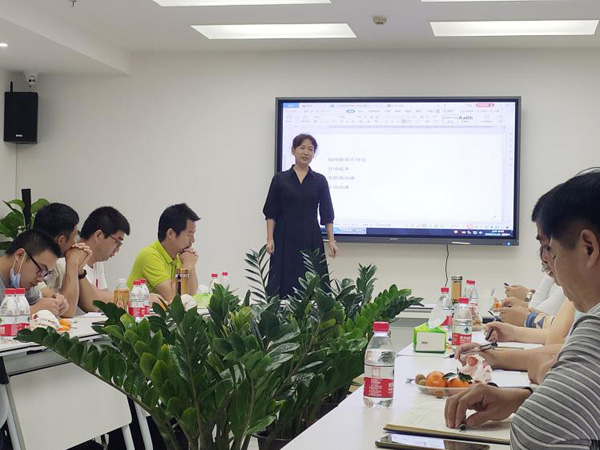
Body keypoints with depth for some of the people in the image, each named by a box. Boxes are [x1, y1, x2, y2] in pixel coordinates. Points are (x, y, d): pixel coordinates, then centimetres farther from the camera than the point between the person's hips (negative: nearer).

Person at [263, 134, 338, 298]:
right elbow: (271, 213, 2)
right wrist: (270, 239, -7)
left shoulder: (320, 181, 6)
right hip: (286, 237, -1)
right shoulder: (280, 179, 3)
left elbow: (327, 214, 6)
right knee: (283, 283, -3)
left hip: (311, 238, 1)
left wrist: (331, 240, -1)